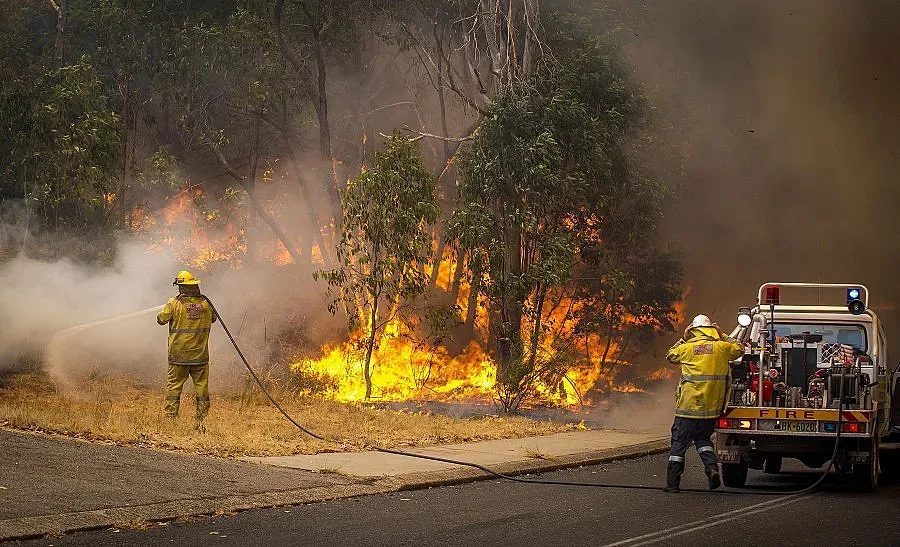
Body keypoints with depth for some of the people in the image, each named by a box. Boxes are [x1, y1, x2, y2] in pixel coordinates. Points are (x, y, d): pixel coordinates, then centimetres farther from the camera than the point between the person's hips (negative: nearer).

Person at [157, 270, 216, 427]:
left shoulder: (174, 303, -9)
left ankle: (171, 418, 3)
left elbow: (161, 319, 1)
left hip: (179, 354, -2)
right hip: (200, 354, 2)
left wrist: (167, 308, 18)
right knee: (202, 387, 8)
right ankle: (201, 419, 8)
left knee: (174, 386, 5)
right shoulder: (205, 303, 0)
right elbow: (213, 319, 18)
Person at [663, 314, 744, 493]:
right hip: (711, 408, 3)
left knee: (679, 442, 5)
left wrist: (683, 339, 18)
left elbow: (670, 356, 16)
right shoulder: (721, 347, 1)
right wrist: (723, 336, 22)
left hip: (689, 406, -3)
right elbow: (739, 349, 21)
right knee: (703, 438, 22)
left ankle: (673, 483, 6)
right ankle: (712, 468, -2)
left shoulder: (687, 348, -4)